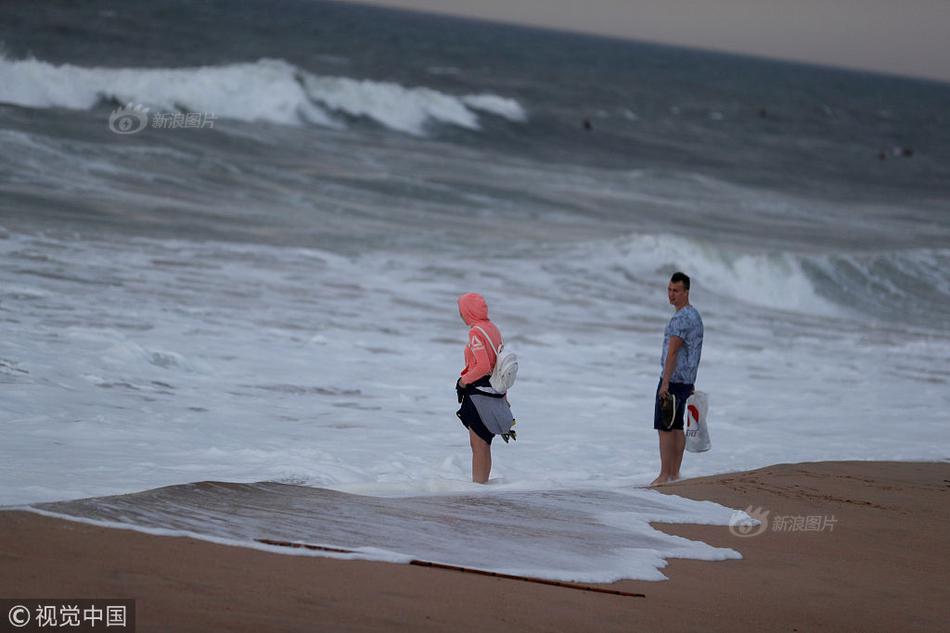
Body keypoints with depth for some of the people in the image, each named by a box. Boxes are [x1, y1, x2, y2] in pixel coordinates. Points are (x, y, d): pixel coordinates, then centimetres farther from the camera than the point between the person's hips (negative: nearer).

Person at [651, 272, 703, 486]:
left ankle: (664, 475, -9)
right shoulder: (695, 315, 16)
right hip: (686, 380, 10)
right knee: (676, 426, 11)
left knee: (664, 427, -8)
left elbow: (672, 352, -20)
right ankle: (674, 474, 12)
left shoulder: (680, 319, -17)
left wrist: (665, 383, -22)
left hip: (673, 380, -10)